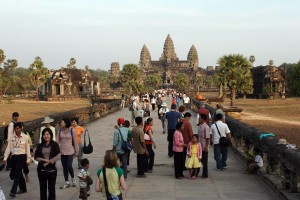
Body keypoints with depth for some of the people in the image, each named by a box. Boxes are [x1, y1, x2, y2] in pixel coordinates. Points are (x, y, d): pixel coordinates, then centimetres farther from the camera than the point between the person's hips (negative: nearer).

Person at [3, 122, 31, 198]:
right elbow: (8, 148, 3)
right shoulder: (11, 137, 3)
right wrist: (5, 158, -3)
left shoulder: (25, 137, -5)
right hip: (13, 157, 5)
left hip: (21, 157, -5)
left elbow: (27, 149, -3)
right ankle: (23, 188, 26)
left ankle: (13, 191, -9)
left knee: (17, 173, -9)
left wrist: (28, 159, -3)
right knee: (13, 174, 10)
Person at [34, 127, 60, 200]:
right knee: (42, 188, 9)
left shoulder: (54, 144, -2)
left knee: (51, 188, 5)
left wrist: (49, 161, -18)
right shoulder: (40, 145, 6)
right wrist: (43, 160, -13)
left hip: (52, 169, -2)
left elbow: (58, 156, -9)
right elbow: (36, 157, 5)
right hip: (41, 169, 2)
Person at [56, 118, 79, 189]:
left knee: (69, 166, -10)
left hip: (70, 152, -4)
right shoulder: (60, 131, 2)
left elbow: (75, 142, -2)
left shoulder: (72, 131, -7)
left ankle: (73, 179, 16)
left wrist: (76, 151, 1)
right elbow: (57, 141, 5)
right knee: (64, 167, 8)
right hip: (62, 152, 4)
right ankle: (67, 182, 19)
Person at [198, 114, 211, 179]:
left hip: (204, 147, -8)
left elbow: (208, 138, -18)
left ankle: (205, 174, 11)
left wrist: (206, 147, -19)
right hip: (199, 146, 8)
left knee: (204, 161, 1)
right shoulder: (199, 126, 8)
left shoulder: (206, 127, -17)